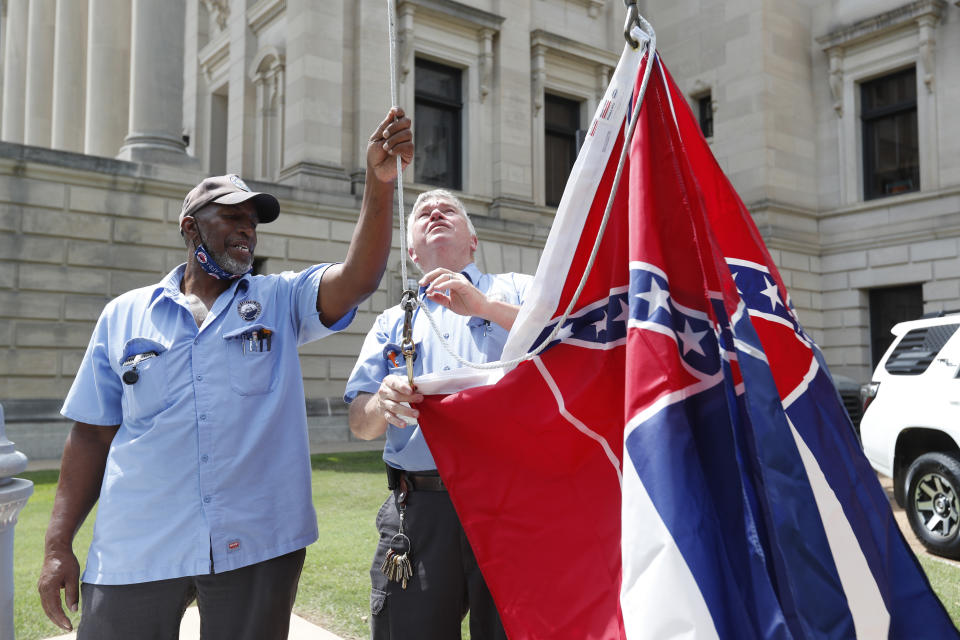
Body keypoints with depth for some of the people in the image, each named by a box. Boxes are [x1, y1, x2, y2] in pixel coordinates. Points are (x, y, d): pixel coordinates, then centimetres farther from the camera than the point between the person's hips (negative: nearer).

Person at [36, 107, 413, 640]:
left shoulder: (281, 301, 6)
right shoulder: (123, 315, 8)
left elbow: (359, 276, -12)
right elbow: (92, 435, 8)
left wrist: (379, 184, -25)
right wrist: (58, 546, 3)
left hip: (257, 545, 0)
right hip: (136, 552, 1)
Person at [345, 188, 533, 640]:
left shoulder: (514, 290, 13)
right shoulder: (391, 322, 21)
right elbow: (359, 423, 13)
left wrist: (486, 306, -14)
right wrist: (383, 405, -10)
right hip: (418, 512, 3)